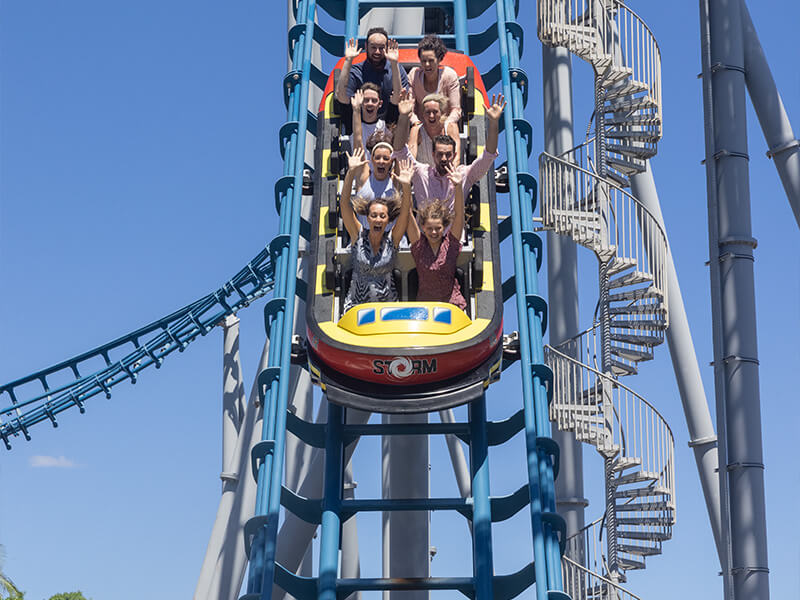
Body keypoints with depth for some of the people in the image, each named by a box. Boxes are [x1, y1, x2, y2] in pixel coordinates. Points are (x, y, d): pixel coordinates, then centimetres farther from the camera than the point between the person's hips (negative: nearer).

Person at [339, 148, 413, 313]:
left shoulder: (392, 239, 0)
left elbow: (405, 212, -12)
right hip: (356, 304, -1)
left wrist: (406, 186, -28)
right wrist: (351, 172, -21)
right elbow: (344, 204, -10)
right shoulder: (358, 235, -2)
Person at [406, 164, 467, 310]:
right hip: (424, 304, 0)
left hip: (453, 303, 0)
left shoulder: (451, 243, 0)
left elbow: (459, 214, -12)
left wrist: (458, 187, -25)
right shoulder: (419, 244, 0)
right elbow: (408, 215, -10)